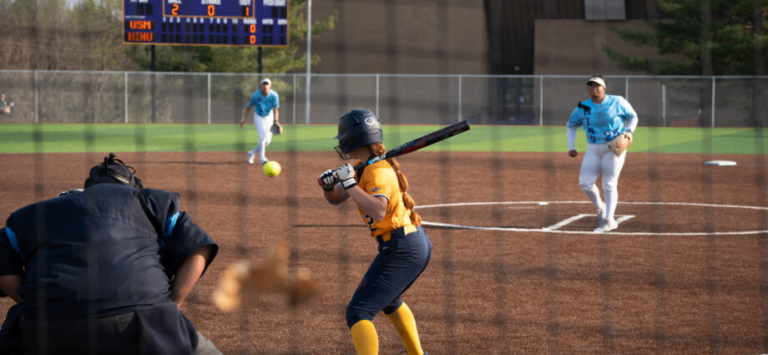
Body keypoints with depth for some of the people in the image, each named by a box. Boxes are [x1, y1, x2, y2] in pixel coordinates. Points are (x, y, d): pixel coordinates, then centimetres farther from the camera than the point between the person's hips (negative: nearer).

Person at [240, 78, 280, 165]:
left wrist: (276, 121, -34)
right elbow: (248, 107, -10)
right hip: (258, 117, -3)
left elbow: (276, 109, -21)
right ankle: (262, 158, -16)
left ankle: (252, 153, 26)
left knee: (267, 141, 4)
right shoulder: (255, 95, -23)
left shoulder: (274, 95, -22)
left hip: (269, 117, 3)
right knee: (263, 136, -21)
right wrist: (244, 120, -15)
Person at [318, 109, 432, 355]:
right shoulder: (363, 168, 12)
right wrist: (329, 185, -4)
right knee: (388, 300, 36)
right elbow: (337, 199, 17)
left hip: (402, 250, -11)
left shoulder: (378, 171, -17)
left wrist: (349, 184, -29)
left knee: (358, 312, -15)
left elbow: (378, 211, -34)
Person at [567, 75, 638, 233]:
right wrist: (571, 147, 4)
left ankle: (609, 220, -7)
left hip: (614, 147, -4)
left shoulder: (617, 102, -7)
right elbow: (571, 126, 15)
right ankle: (600, 208, 23)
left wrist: (628, 132, -11)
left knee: (609, 184, -9)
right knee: (585, 183, -3)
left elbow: (633, 117, 7)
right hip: (593, 149, 4)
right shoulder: (582, 108, 0)